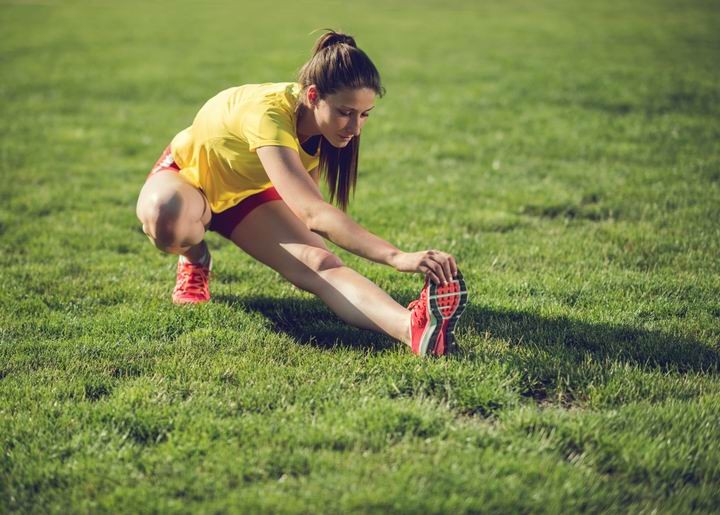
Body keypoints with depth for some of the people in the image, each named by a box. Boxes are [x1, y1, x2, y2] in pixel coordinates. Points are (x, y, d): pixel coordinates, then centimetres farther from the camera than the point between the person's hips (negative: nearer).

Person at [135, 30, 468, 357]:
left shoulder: (316, 121, -18)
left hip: (246, 194, 4)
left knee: (318, 264, -25)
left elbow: (306, 207, 0)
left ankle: (413, 327, -52)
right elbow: (313, 214, -54)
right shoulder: (268, 115, -42)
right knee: (166, 214, -43)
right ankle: (194, 262, -7)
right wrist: (396, 257, -62)